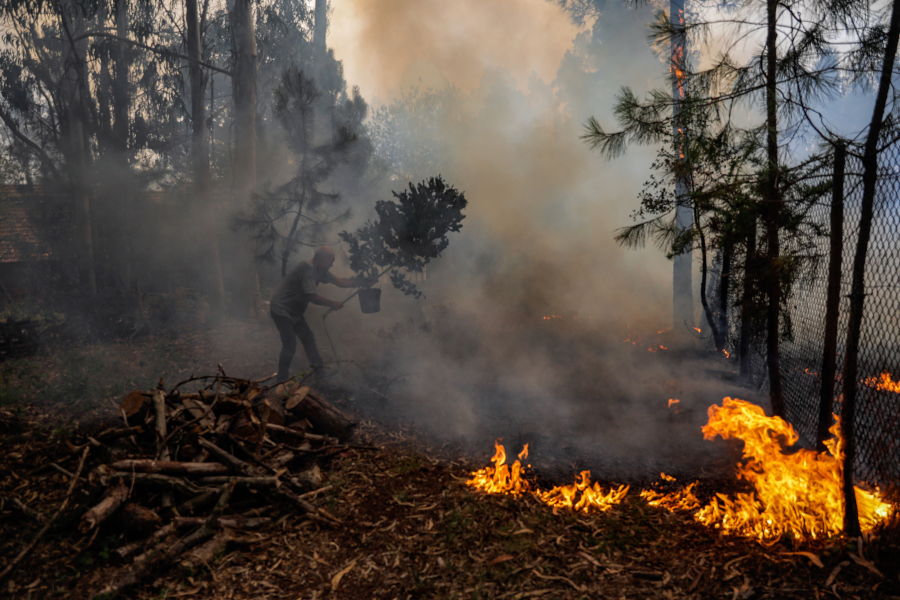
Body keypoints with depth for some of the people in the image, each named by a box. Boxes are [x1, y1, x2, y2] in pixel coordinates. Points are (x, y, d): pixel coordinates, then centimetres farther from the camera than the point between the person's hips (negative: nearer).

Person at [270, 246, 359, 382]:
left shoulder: (319, 271, 5)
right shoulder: (307, 267, -24)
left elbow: (339, 281, 6)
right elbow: (311, 296, -27)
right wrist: (331, 304, -18)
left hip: (293, 312, 10)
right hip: (281, 310, -10)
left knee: (308, 338, 13)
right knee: (290, 345, -9)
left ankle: (320, 371, 23)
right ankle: (282, 379, 4)